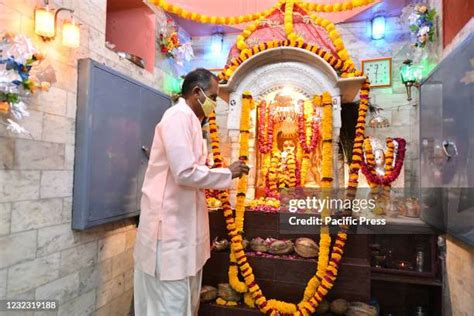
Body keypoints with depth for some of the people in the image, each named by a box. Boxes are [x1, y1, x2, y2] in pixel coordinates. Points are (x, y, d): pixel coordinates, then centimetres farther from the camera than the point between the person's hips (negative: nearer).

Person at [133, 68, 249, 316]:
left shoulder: (188, 119, 16)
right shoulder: (179, 116, -15)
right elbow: (186, 173, -24)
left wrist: (221, 175, 12)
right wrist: (227, 173, -11)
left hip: (181, 224, 10)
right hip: (171, 225, -10)